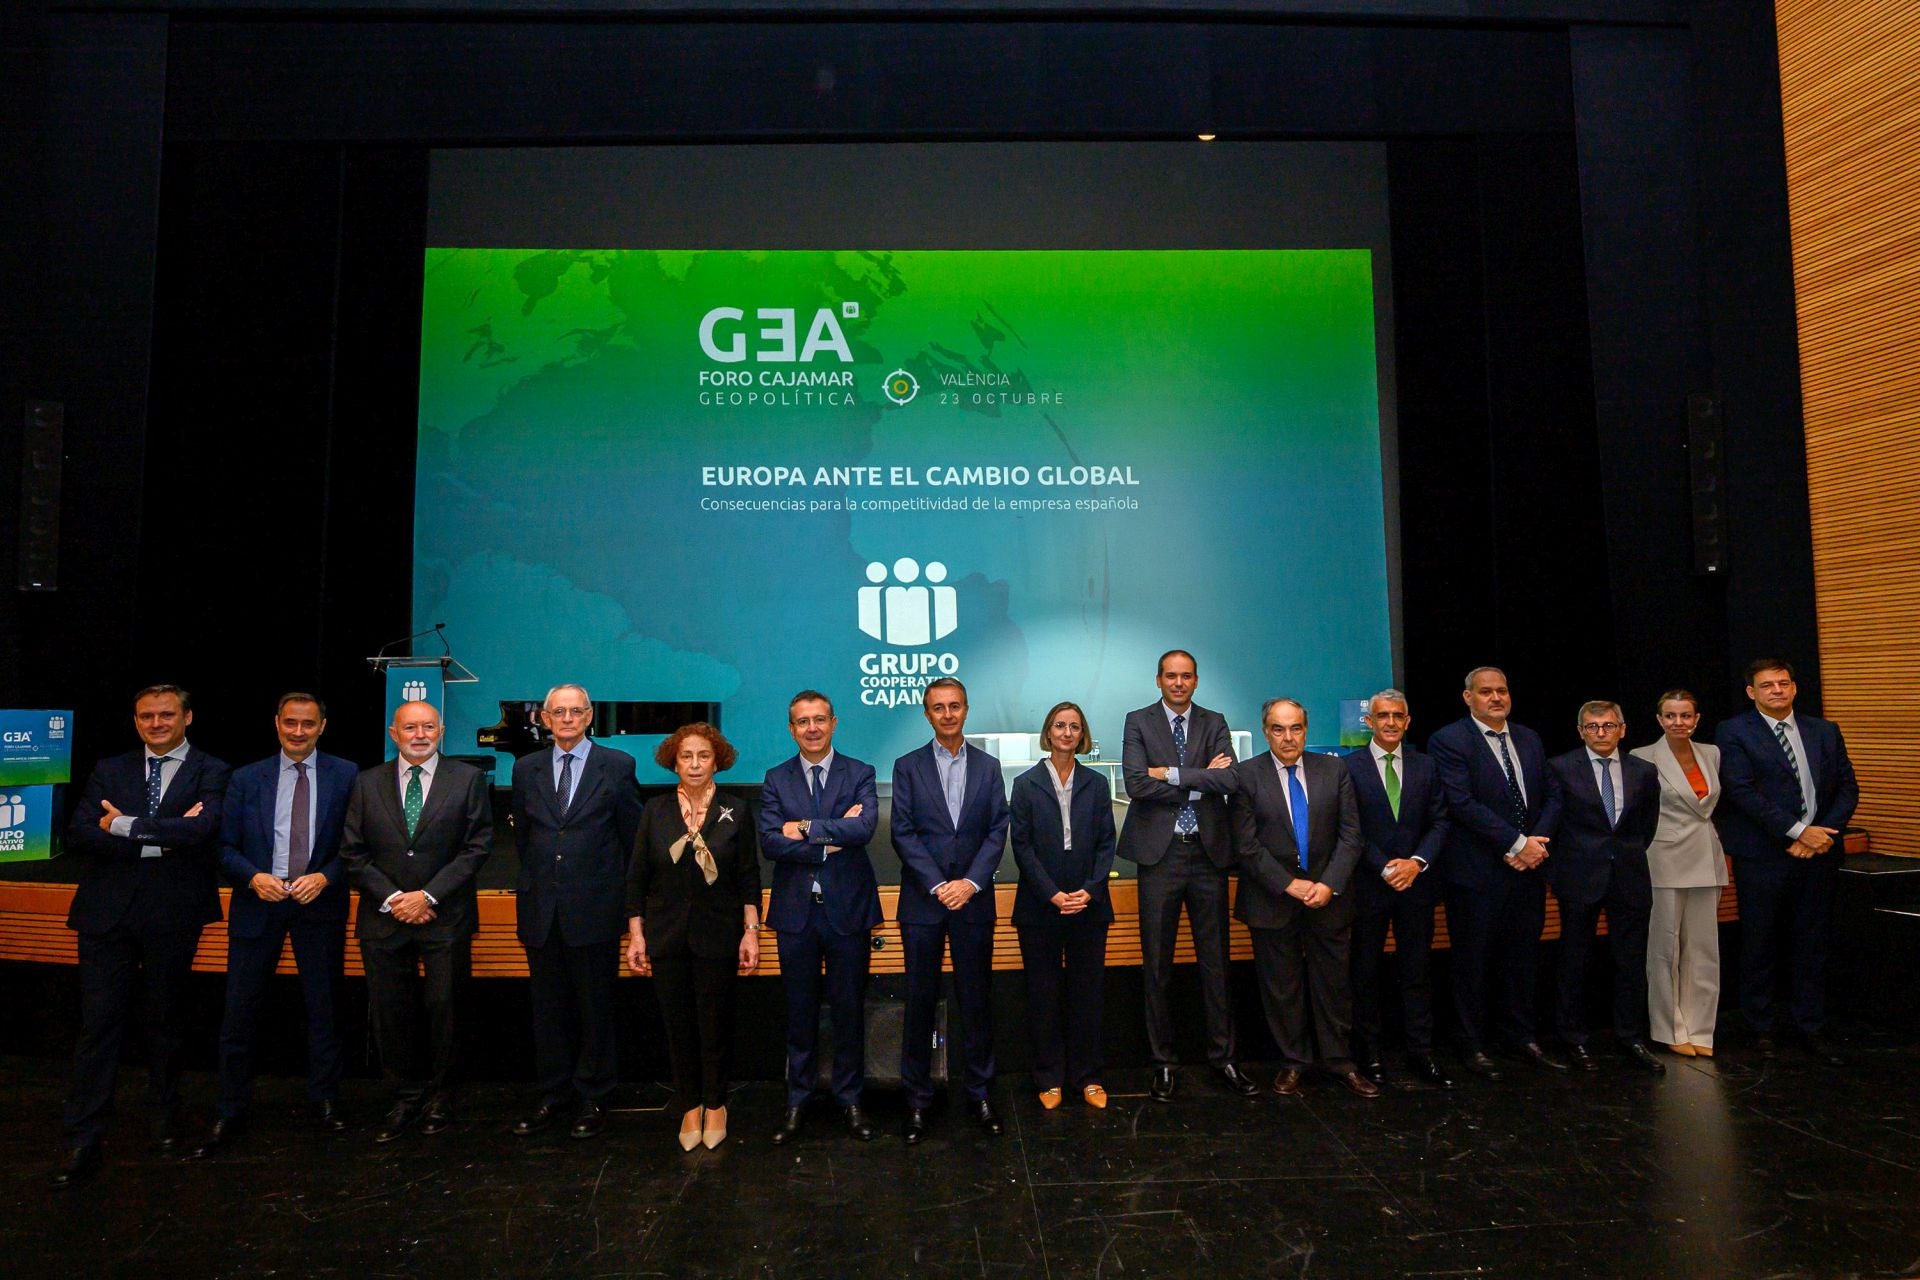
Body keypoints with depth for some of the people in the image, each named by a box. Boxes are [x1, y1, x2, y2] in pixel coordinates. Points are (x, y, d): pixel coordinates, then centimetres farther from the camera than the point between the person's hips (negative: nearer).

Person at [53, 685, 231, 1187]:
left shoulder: (210, 773, -1)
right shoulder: (110, 770, 9)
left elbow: (200, 829, -19)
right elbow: (78, 835, -4)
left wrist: (124, 826, -12)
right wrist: (159, 839, -16)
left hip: (172, 915, -2)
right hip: (107, 914, 2)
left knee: (166, 1020, 12)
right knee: (98, 1023, 1)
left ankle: (165, 1118, 29)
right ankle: (82, 1142, 9)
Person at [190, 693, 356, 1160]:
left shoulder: (345, 776, 0)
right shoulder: (246, 779, 5)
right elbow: (226, 846, 3)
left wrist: (325, 877, -16)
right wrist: (253, 877, -14)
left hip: (320, 906, -1)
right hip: (258, 904, 1)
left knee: (323, 1007, 10)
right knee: (239, 1012, 4)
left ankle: (325, 1102, 24)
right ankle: (230, 1114, 18)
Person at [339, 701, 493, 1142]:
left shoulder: (467, 779, 0)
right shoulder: (367, 783, 7)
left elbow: (477, 846, -5)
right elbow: (353, 852, 4)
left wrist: (429, 895, -12)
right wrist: (391, 898, -8)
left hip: (446, 919, -2)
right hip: (383, 919, 2)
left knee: (443, 1010, 5)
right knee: (389, 1014, 7)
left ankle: (440, 1096, 23)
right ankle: (406, 1097, 22)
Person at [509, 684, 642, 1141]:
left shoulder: (617, 766, -1)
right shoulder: (526, 769, 8)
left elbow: (633, 834, 3)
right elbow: (523, 834, 17)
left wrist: (621, 893, 5)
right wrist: (535, 884, 14)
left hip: (595, 910, -3)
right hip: (542, 911, 3)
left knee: (595, 1008, 6)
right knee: (548, 1009, 11)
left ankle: (591, 1099, 19)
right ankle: (553, 1096, 24)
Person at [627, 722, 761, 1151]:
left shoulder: (735, 811, -1)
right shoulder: (655, 810, 3)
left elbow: (749, 878, -1)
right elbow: (637, 878, 4)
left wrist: (751, 932, -6)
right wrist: (636, 935, 0)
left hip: (718, 935, -1)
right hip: (667, 935, 1)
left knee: (716, 1024, 7)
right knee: (679, 1025, 8)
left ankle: (715, 1104, 25)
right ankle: (689, 1105, 24)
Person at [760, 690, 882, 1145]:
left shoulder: (859, 774, 0)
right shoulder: (776, 779, 3)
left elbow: (864, 827, -18)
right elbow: (770, 843, -10)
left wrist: (805, 828, -16)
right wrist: (832, 840, -17)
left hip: (848, 908, -1)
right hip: (796, 911, 1)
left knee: (849, 1009, 10)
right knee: (800, 1011, 12)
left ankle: (849, 1098, 25)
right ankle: (797, 1101, 25)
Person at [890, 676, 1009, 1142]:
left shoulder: (988, 767, 7)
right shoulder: (908, 767, 2)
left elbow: (997, 832, 1)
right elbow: (904, 833, -4)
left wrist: (970, 882, -12)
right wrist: (938, 885, -13)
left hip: (973, 900, 1)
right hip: (922, 902, -1)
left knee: (976, 999, 7)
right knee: (920, 1000, 6)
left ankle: (979, 1091, 22)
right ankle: (917, 1097, 18)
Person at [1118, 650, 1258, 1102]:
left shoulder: (1214, 723, 7)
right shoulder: (1138, 722, 1)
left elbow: (1229, 779, -9)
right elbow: (1136, 784, -13)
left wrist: (1172, 774, -13)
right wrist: (1199, 781, -10)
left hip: (1208, 852, 2)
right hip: (1159, 853, -2)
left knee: (1215, 958, 9)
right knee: (1157, 962, 5)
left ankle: (1223, 1058, 21)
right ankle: (1162, 1061, 17)